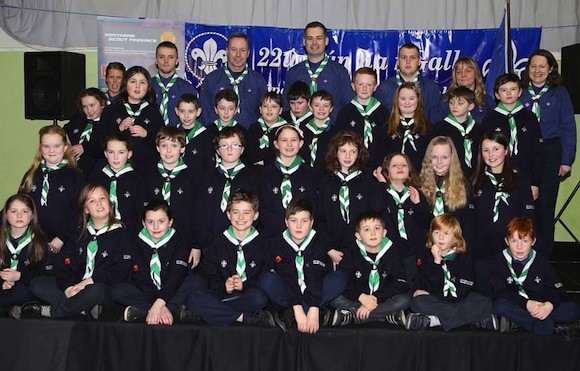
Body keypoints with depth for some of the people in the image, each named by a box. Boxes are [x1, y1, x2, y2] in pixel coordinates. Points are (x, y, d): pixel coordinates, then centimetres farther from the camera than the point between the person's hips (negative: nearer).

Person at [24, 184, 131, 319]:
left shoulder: (120, 234, 1)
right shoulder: (79, 233, 15)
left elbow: (120, 271, -9)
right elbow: (64, 263, 4)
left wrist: (87, 282, -16)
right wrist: (67, 287, -15)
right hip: (74, 287, 5)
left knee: (95, 291, -39)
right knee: (36, 284, -11)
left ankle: (47, 311, -19)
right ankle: (87, 309, -22)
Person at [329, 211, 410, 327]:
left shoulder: (392, 254, -4)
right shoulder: (352, 254, -3)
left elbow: (401, 285, -13)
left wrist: (376, 299, -22)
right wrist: (361, 296, -28)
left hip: (383, 300, 0)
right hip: (357, 300, 0)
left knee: (404, 300, -29)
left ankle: (351, 316, -25)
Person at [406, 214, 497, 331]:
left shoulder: (464, 257, -5)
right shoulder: (426, 255, -3)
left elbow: (460, 293, -12)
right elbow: (433, 288, -14)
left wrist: (429, 294, -12)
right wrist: (437, 261, -22)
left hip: (459, 300, 0)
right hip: (434, 301, 0)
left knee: (485, 304, -26)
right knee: (418, 302, -32)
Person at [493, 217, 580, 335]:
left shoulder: (541, 262, 3)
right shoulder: (501, 260, -3)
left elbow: (558, 289, -1)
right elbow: (500, 292, -11)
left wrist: (550, 304, -24)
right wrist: (526, 303, -24)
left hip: (541, 308, 2)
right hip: (516, 306, -2)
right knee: (500, 306, -35)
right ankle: (556, 327, -28)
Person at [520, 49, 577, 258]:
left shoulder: (559, 93, 3)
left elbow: (568, 128, 3)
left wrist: (567, 160, -3)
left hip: (550, 154, -1)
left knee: (545, 204, 3)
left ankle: (543, 254, 15)